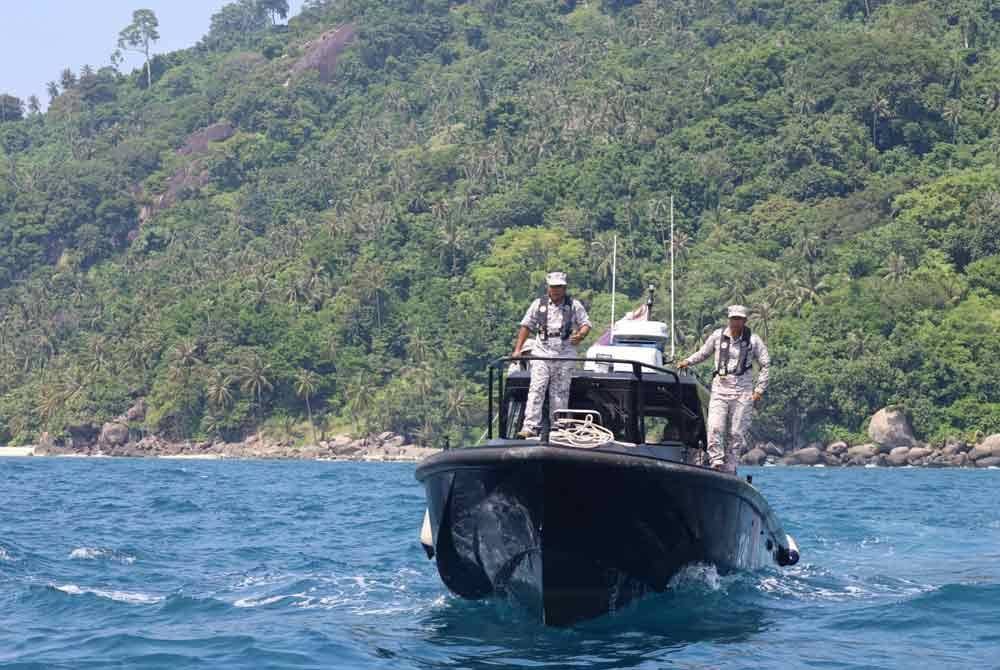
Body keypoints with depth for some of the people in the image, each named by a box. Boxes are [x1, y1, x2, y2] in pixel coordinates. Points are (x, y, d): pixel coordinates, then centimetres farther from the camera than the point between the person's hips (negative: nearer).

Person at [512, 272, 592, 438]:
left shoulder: (574, 305, 5)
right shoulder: (539, 304, 7)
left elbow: (586, 324, 6)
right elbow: (526, 326, 10)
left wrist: (580, 334, -17)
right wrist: (518, 349, 4)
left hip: (565, 356, 0)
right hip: (541, 354, 0)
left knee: (560, 393, 5)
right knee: (536, 390, -11)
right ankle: (530, 427, -16)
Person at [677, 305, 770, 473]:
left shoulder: (753, 340, 2)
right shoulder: (718, 336, 5)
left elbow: (765, 365, 8)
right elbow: (703, 353, 22)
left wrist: (759, 389, 1)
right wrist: (688, 361, 7)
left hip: (743, 392, -1)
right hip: (720, 388, 1)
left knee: (737, 433, -2)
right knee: (714, 428, -16)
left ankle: (729, 470, 3)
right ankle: (716, 463, -14)